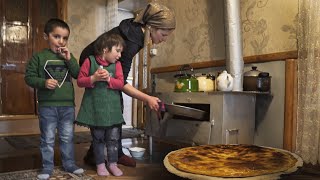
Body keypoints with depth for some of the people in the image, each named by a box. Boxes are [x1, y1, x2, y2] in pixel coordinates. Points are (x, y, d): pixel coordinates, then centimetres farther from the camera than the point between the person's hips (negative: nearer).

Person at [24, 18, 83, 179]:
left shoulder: (68, 56, 9)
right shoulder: (39, 57, -2)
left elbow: (78, 75, 0)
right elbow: (29, 77, -4)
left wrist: (69, 59, -12)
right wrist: (43, 82, -21)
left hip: (67, 104, 3)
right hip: (47, 105, -3)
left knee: (67, 137, 13)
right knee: (47, 139, 7)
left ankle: (69, 164, 26)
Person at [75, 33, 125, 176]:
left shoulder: (117, 64, 4)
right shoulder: (90, 61, -5)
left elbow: (120, 83, -3)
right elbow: (80, 81, -5)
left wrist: (109, 79, -18)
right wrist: (93, 78, -20)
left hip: (112, 108, 3)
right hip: (95, 107, -2)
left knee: (113, 138, 7)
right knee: (98, 138, 10)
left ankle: (113, 163, 23)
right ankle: (100, 164, 25)